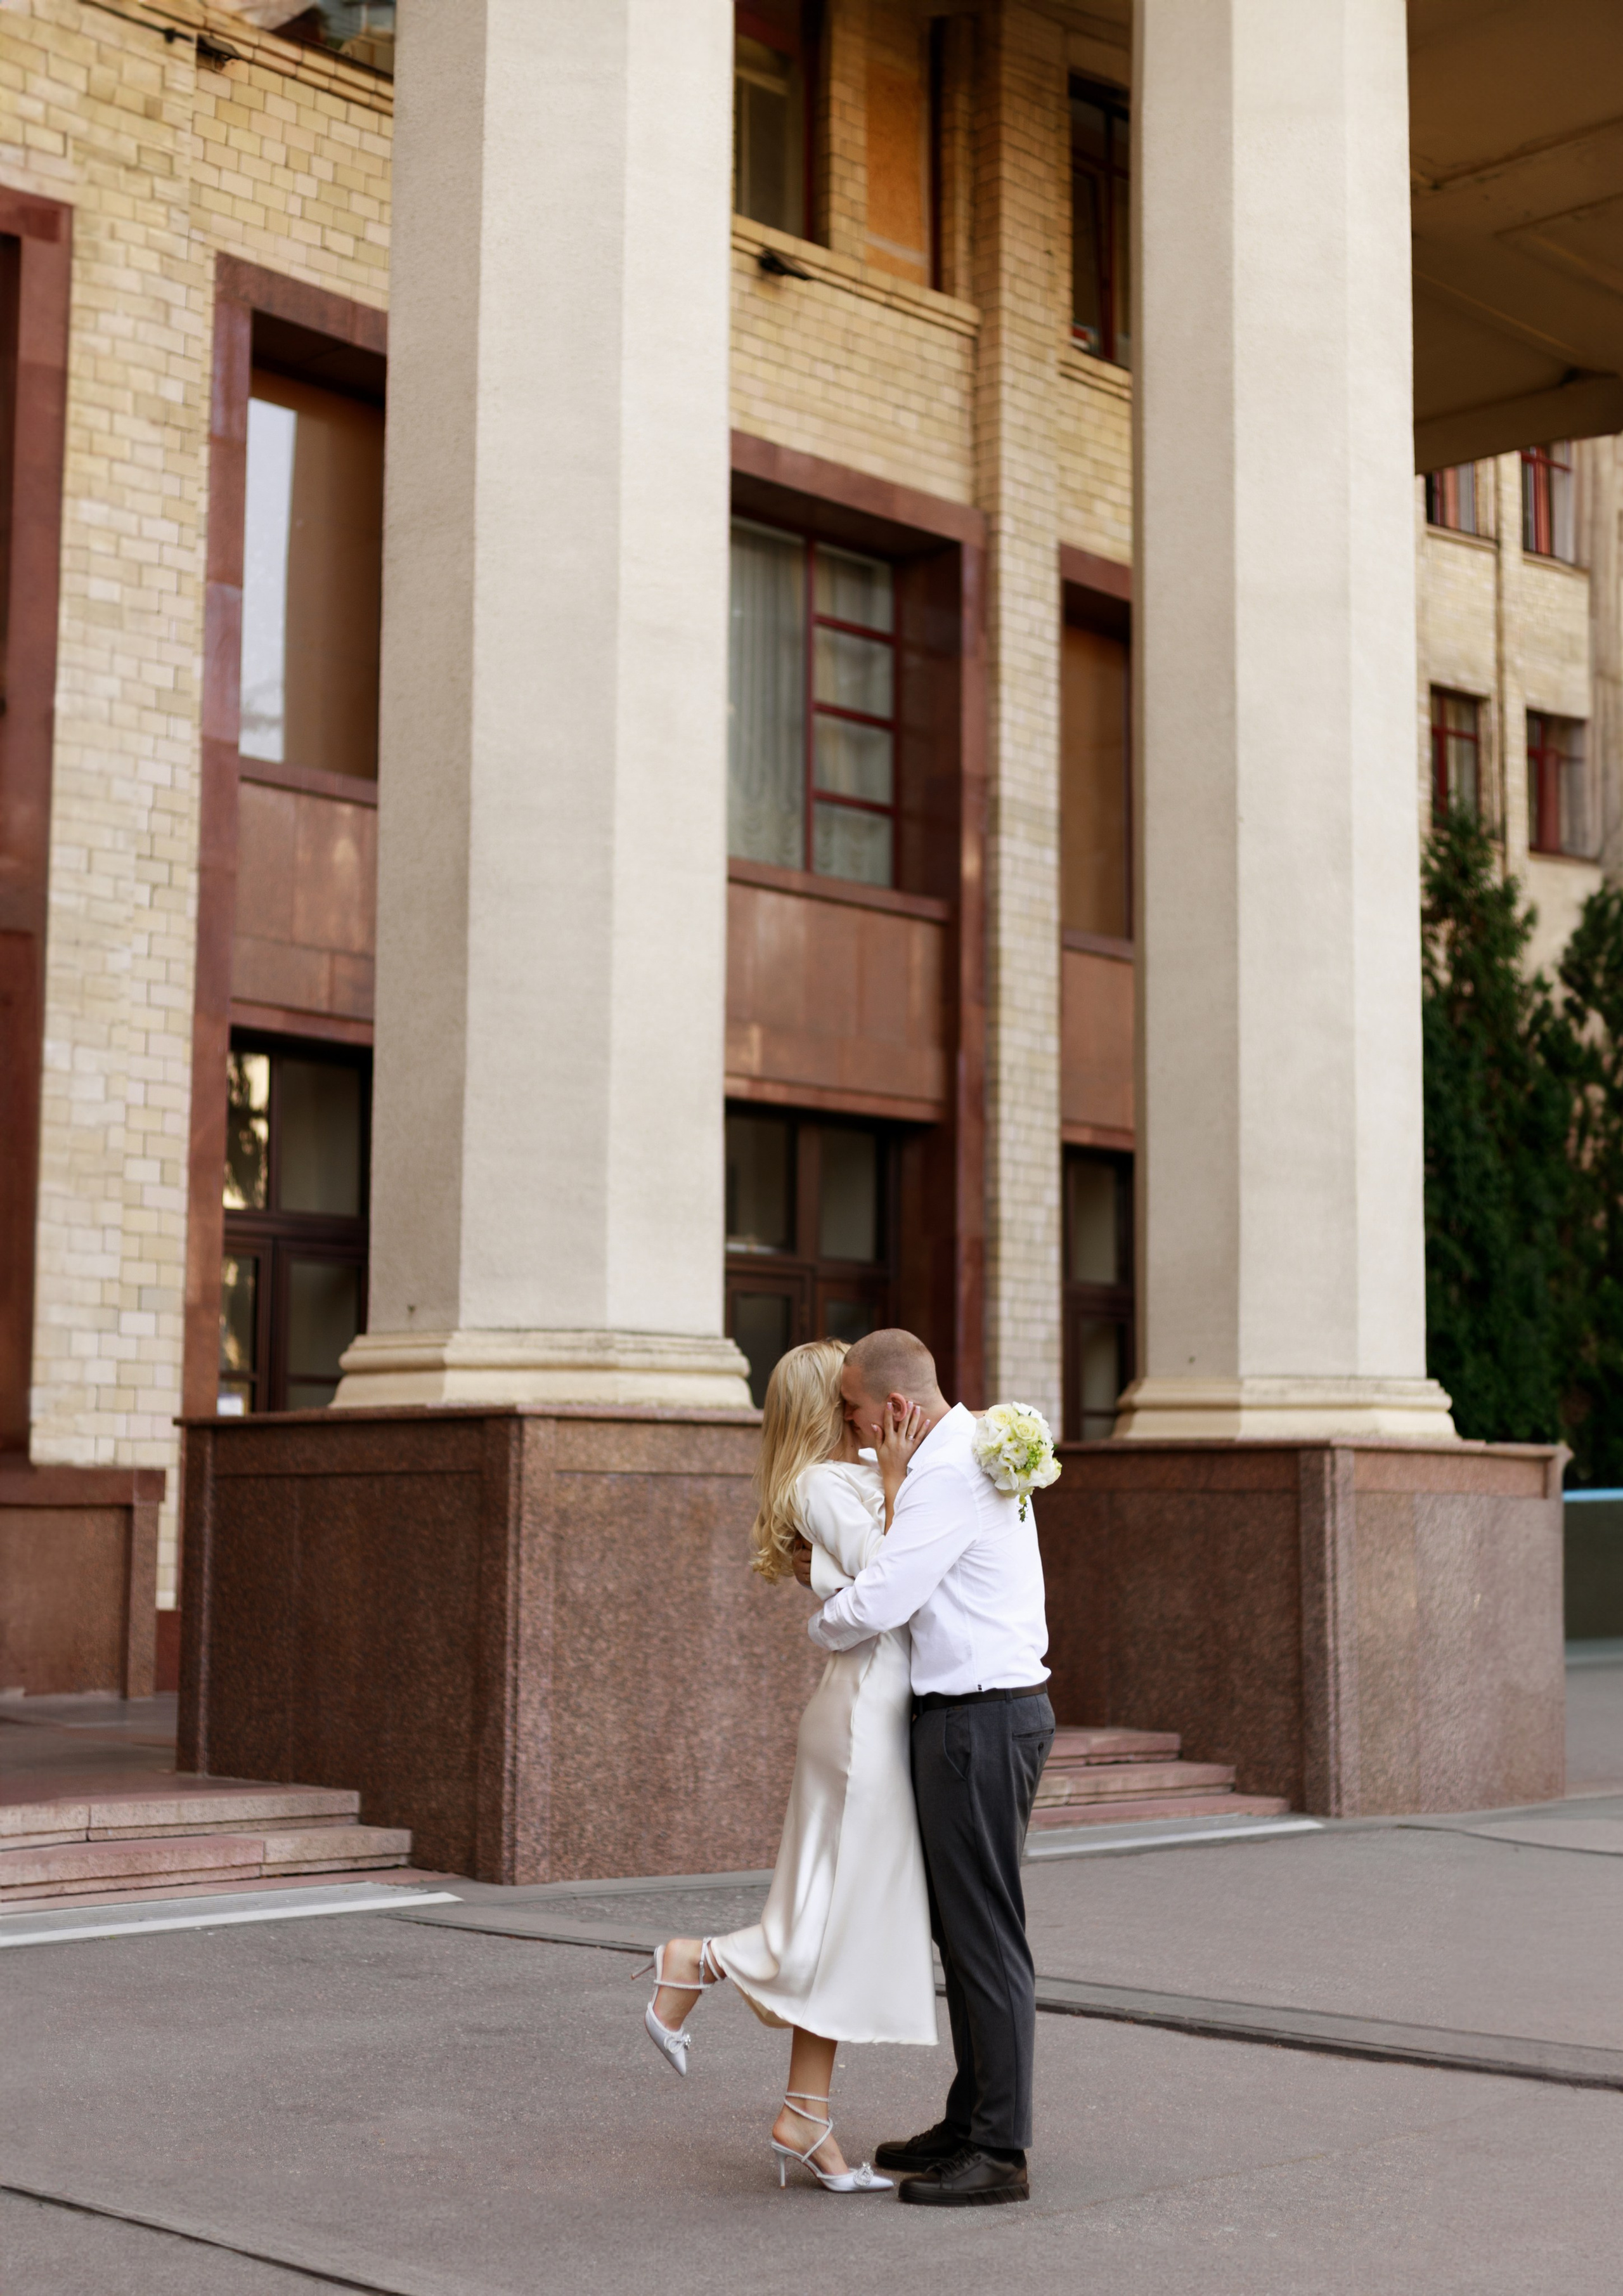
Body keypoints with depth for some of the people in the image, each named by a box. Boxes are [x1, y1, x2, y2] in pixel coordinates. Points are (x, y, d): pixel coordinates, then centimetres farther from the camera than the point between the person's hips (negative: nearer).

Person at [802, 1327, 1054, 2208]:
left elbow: (875, 1605, -21)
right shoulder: (973, 1451, 15)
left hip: (981, 1721, -11)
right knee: (958, 1927, 17)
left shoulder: (950, 1475, -18)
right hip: (972, 1714, 11)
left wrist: (819, 1627, 0)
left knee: (985, 1931, -5)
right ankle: (970, 2123, 27)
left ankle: (1000, 2153, 1)